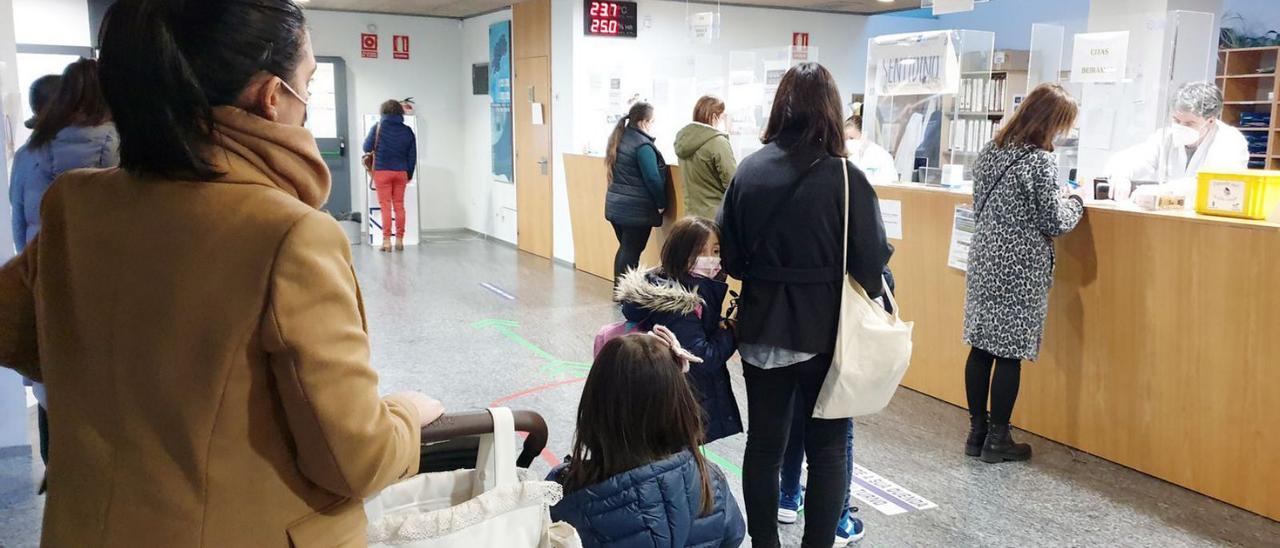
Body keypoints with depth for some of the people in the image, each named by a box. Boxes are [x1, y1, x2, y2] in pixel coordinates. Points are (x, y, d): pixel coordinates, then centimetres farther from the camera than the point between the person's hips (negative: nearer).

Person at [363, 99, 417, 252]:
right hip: (401, 172, 3)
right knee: (399, 206, 7)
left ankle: (387, 240, -4)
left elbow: (367, 148, -4)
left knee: (385, 206, -1)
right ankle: (399, 239, 8)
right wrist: (409, 174, 17)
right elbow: (412, 156, 7)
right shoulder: (407, 131, 5)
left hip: (382, 171, -2)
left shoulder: (378, 127, -4)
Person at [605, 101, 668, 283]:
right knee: (632, 252, -2)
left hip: (616, 205, 8)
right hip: (636, 209, -8)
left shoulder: (619, 139, 11)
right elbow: (653, 178, -19)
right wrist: (662, 204, -8)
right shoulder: (643, 145, -16)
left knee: (624, 249, 16)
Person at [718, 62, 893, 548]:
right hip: (825, 331, -3)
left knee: (763, 443, 15)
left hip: (761, 328, 3)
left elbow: (728, 253, 1)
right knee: (827, 448, 12)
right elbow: (872, 262, -12)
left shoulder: (748, 170, -3)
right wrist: (872, 295, 8)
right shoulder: (844, 177, -14)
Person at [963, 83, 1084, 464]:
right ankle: (997, 439, 10)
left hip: (984, 260, 7)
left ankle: (977, 432, 19)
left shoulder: (990, 152, 7)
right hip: (1020, 269, -7)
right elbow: (1055, 222, -13)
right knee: (1010, 354, 2)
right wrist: (1074, 202, 8)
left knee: (981, 347, 10)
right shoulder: (1041, 161, -15)